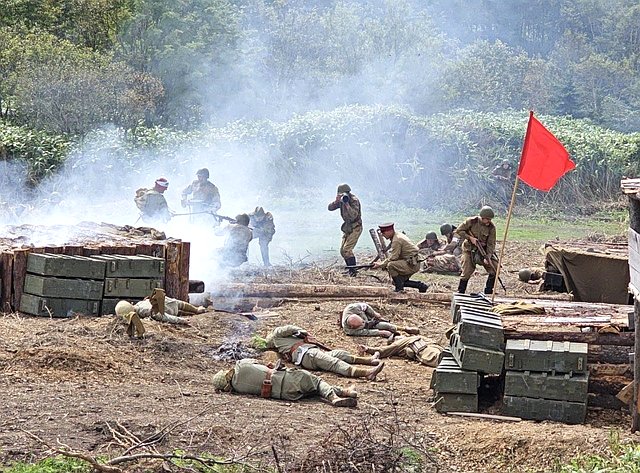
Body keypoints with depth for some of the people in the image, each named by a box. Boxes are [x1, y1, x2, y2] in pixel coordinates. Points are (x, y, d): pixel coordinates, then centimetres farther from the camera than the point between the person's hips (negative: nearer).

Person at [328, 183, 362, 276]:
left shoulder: (354, 200, -19)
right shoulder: (341, 201, 4)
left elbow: (353, 216, -31)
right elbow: (330, 208, -1)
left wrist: (347, 204, -34)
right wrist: (336, 201, -19)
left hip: (355, 227, -9)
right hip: (347, 227, 9)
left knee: (347, 249, -17)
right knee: (342, 250, 8)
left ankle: (353, 271, -12)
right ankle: (351, 269, 20)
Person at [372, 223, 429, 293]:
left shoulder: (397, 239, -19)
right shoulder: (398, 235, 12)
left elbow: (393, 257, -19)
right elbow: (392, 255, 18)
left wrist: (381, 265, -11)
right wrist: (382, 263, 9)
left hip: (412, 264, -10)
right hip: (411, 263, 10)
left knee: (391, 265, -24)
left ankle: (399, 288, -15)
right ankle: (420, 285, 18)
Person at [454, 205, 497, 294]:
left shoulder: (491, 227, -9)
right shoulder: (471, 221, -15)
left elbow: (491, 244, -9)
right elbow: (458, 231, -8)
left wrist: (488, 257, -22)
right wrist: (470, 238, -19)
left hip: (483, 250, 3)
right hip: (469, 250, -3)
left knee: (494, 270, -6)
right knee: (466, 273, -12)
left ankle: (488, 292, 8)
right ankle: (460, 293, 2)